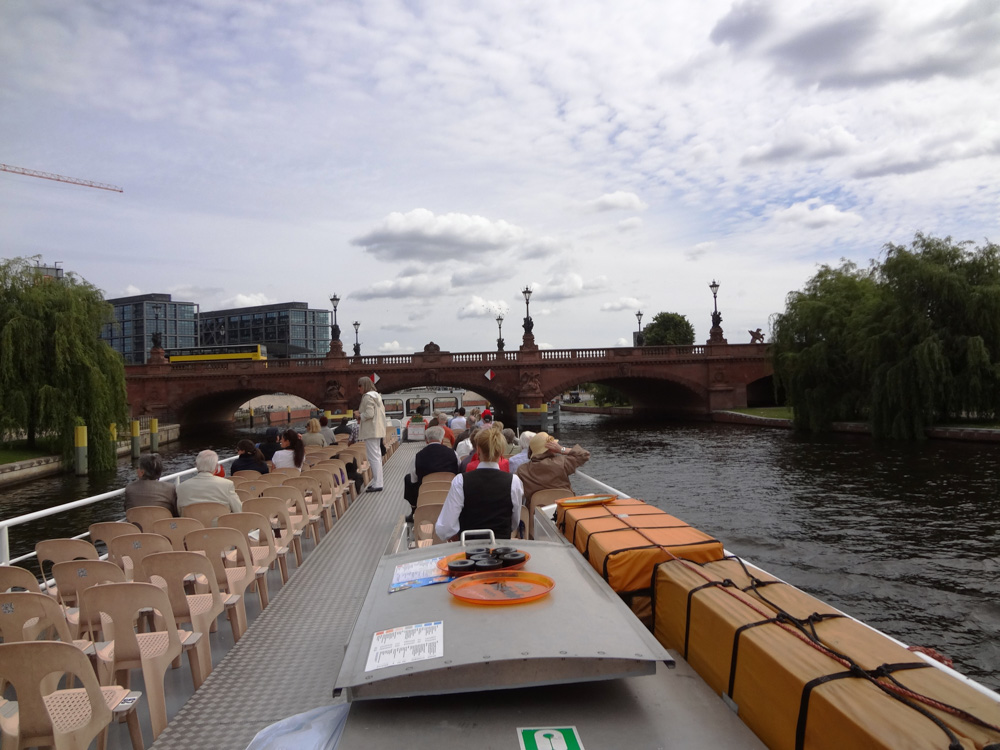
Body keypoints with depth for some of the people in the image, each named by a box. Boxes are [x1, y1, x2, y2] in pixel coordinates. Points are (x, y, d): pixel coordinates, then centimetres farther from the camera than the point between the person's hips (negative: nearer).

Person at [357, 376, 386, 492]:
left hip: (370, 431, -11)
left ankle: (377, 484, -9)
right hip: (378, 430, 11)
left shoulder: (367, 397, -13)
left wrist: (360, 416, -4)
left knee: (373, 458, -9)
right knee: (377, 457, 14)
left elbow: (369, 413, -22)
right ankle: (377, 482, 20)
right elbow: (382, 411, 21)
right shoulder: (376, 395, 18)